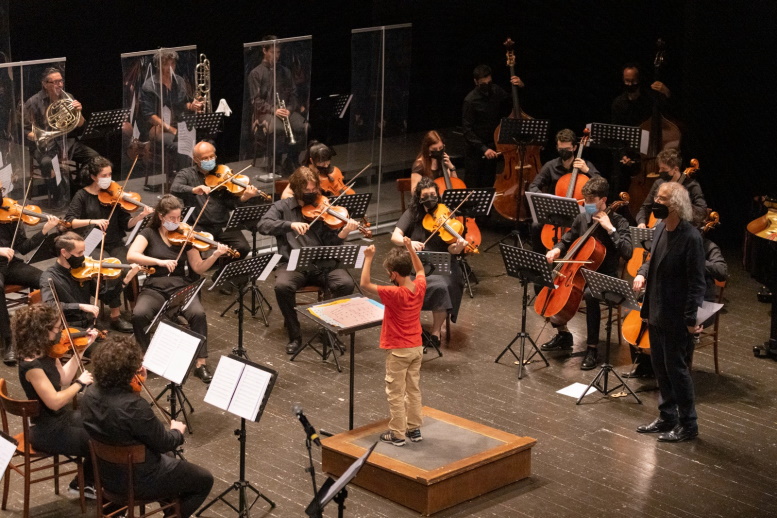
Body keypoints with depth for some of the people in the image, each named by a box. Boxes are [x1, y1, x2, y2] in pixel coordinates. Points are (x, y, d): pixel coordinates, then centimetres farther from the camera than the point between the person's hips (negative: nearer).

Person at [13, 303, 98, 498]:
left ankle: (84, 483, 28)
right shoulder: (31, 365, -29)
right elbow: (55, 401, -31)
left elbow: (64, 378, 8)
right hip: (49, 433, -10)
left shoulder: (47, 353, -2)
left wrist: (82, 347, 4)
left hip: (63, 418, 10)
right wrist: (80, 383, -18)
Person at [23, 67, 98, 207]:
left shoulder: (67, 97, 6)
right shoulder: (33, 103, -7)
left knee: (94, 157, -18)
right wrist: (34, 136, -26)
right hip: (45, 144, -4)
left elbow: (79, 124, 8)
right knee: (46, 162, -38)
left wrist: (77, 111, -12)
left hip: (67, 141, 4)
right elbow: (27, 131, -4)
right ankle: (57, 197, -14)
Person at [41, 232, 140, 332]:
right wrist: (81, 306, -33)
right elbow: (48, 305, -26)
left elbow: (104, 294, 11)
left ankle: (116, 320, 16)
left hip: (91, 324, 7)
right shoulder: (49, 277, -10)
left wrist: (127, 278, -1)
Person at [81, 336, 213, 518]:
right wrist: (177, 431, 1)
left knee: (171, 461, 35)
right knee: (204, 480, 12)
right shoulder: (134, 406, -34)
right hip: (137, 480, -8)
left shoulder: (90, 394, -11)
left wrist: (136, 380, 1)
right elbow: (164, 443, -20)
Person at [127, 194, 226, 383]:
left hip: (181, 287, 1)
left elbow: (198, 268, 4)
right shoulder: (149, 234, 3)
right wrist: (160, 261, -28)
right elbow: (131, 255, -16)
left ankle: (201, 363, -19)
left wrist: (215, 255, -14)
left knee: (198, 313, -30)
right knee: (139, 315, -32)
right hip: (154, 288, -1)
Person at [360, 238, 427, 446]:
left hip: (398, 350, -7)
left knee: (396, 394, 5)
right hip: (416, 347, 7)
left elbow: (364, 284, -28)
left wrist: (368, 258, -24)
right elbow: (420, 269, 17)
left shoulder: (394, 294, -26)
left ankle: (397, 434, 11)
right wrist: (410, 248, 14)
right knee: (414, 390, 17)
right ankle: (414, 429, 25)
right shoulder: (420, 287, -7)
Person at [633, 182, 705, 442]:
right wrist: (642, 273, -1)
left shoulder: (691, 238, -21)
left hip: (675, 317, -8)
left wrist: (690, 318, -20)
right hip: (656, 312, 8)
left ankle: (688, 425, 14)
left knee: (675, 367, 1)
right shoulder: (660, 228, 3)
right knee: (660, 366, 17)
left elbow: (697, 282, -19)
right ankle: (667, 418, 30)